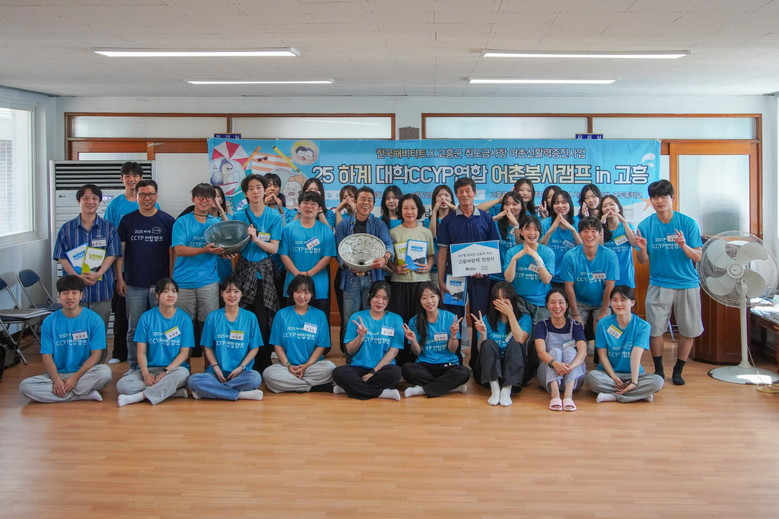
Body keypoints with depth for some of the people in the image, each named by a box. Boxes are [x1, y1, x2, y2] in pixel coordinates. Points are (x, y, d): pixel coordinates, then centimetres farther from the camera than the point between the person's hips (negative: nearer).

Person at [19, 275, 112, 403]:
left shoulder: (94, 319, -4)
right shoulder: (49, 322, 2)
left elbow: (95, 354, -6)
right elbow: (46, 355, 0)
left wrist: (75, 378, -18)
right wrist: (56, 380, -19)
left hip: (84, 373, -3)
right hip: (58, 374, 3)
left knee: (104, 371, -33)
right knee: (25, 386, -24)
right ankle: (85, 394, -25)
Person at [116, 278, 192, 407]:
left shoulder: (184, 319, 1)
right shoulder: (146, 317, 3)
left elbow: (184, 353, -2)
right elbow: (141, 351, 1)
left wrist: (166, 372, -17)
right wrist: (145, 374, -17)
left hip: (173, 368, -1)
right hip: (149, 368, 1)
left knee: (182, 373, -37)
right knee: (122, 385, -27)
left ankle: (140, 396, -26)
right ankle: (175, 391, -25)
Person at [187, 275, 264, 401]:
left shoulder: (250, 318, 4)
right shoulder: (213, 317, 6)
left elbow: (254, 348, 5)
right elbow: (208, 347, 8)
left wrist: (241, 367, -9)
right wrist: (216, 367, -9)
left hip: (242, 371, 0)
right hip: (218, 372, 0)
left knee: (255, 378, -35)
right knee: (193, 380, -30)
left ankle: (211, 390, -19)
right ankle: (241, 394, -25)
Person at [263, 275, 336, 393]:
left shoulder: (319, 315, 6)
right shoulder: (282, 314, 7)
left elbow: (321, 346, 2)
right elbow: (277, 344, 4)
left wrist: (306, 365, -12)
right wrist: (288, 365, -11)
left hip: (312, 365, -1)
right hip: (287, 366, 1)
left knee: (330, 367, -31)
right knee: (268, 373, -31)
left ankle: (291, 383, -18)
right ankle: (317, 386, -24)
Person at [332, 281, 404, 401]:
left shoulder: (395, 319, 6)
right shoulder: (357, 317, 8)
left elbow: (393, 351, -1)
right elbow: (349, 350, 7)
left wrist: (373, 372, -10)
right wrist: (361, 336, -14)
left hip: (381, 368, -1)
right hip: (358, 367, 1)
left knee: (395, 372, -35)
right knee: (338, 372, -30)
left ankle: (351, 387, -19)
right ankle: (382, 392, -23)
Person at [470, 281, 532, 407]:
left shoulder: (524, 318, 5)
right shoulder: (487, 319, 8)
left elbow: (520, 340, -15)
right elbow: (481, 350, -1)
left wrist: (510, 314, -15)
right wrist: (482, 333, -19)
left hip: (515, 370, -1)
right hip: (489, 370, 1)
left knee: (514, 344, -27)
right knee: (489, 343, -25)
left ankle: (507, 390, -39)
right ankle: (494, 389, -40)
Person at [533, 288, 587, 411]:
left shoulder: (575, 326, 2)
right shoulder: (541, 326, 2)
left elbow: (583, 351, -15)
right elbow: (541, 351, -17)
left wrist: (571, 366, -38)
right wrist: (555, 363, -40)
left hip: (573, 377, 0)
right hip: (548, 376, 0)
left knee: (570, 350, -24)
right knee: (555, 350, -25)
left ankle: (568, 395, -46)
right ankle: (554, 395, -48)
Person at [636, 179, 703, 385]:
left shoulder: (688, 223, -6)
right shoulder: (645, 226, -3)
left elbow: (698, 257, -6)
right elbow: (643, 261, 0)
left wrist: (684, 246, -25)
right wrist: (642, 249, -22)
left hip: (687, 284, 0)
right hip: (659, 285, 0)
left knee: (688, 331, 5)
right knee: (655, 329, -1)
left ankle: (678, 370, 22)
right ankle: (658, 370, 17)